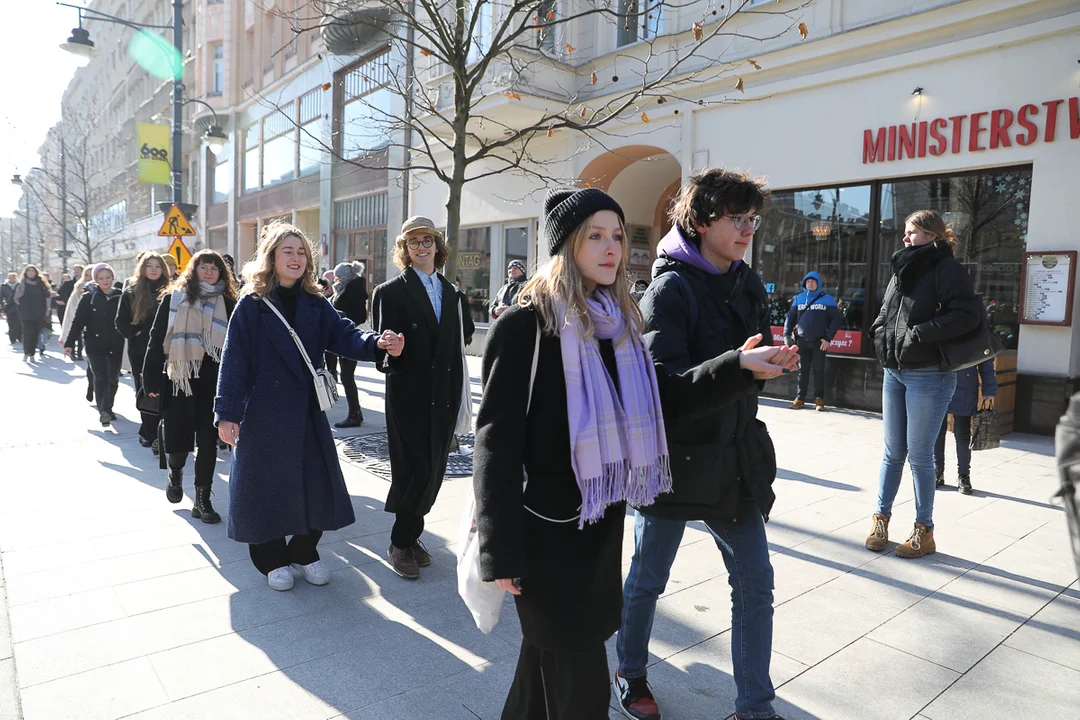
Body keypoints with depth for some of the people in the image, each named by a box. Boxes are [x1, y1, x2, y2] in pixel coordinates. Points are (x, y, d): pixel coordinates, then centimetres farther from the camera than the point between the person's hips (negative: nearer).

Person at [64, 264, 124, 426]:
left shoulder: (120, 297, 4)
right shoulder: (88, 297, -1)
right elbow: (78, 321, -4)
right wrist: (69, 343, -9)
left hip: (115, 346, 2)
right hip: (95, 345, -2)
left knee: (113, 379, 10)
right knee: (101, 377, -13)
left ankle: (107, 408, 27)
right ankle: (103, 411, -18)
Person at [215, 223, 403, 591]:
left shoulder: (316, 304, 5)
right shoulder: (252, 305, -7)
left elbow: (344, 335, -10)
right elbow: (234, 360, -10)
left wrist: (378, 343, -30)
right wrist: (227, 413, -14)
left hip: (308, 411, 4)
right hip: (264, 412, -4)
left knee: (317, 481, 8)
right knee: (268, 483, 5)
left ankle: (304, 552, 29)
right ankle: (272, 559, 26)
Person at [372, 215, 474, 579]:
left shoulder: (452, 294, 13)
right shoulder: (390, 292, -5)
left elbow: (464, 335, 16)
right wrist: (389, 352, -34)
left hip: (444, 396, 6)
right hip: (409, 395, -5)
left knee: (434, 468, 11)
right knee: (414, 469, -2)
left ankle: (411, 535, 29)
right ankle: (400, 544, 17)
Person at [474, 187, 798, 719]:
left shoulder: (618, 321, 7)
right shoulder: (523, 326, -15)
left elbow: (666, 397, 5)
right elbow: (497, 441, -16)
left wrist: (740, 366, -9)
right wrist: (502, 551, -15)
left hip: (603, 522, 6)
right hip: (549, 530, -6)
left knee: (550, 661, 23)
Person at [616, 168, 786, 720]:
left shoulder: (748, 285, 7)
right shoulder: (671, 288, -15)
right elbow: (663, 381, -25)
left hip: (734, 460, 6)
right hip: (676, 457, -6)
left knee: (755, 584, 8)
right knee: (648, 579, 14)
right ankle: (630, 674, 39)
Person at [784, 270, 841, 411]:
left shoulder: (827, 299, 1)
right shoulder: (799, 298, 9)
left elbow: (835, 319, -2)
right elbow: (790, 317, 13)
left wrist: (828, 338, -9)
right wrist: (787, 334, 0)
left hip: (819, 342, -2)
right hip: (802, 341, 2)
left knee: (818, 371, 2)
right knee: (802, 371, 8)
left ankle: (819, 399, 9)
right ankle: (800, 398, 13)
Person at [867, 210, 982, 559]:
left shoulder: (946, 268, -8)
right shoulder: (902, 269, 14)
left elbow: (967, 314, -20)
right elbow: (884, 313, 24)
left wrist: (920, 332, -20)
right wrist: (880, 333, 5)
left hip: (928, 376, -7)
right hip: (894, 372, 7)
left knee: (919, 454, 1)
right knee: (893, 452, 12)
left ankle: (924, 531, 15)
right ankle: (881, 518, 21)